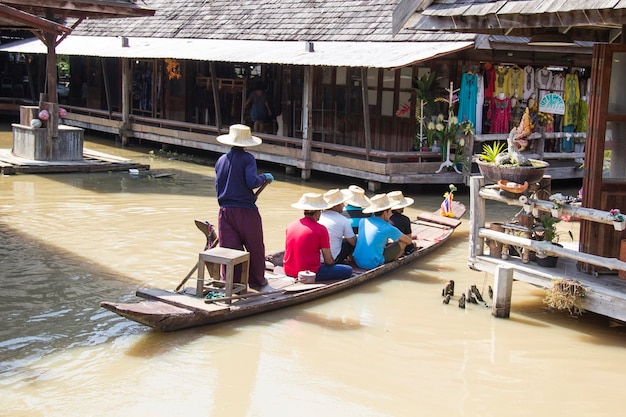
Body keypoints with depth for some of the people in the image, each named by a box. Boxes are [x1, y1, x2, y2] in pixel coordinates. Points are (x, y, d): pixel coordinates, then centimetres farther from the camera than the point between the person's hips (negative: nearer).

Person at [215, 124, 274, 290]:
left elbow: (218, 187, 15)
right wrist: (265, 178, 0)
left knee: (230, 248, 5)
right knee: (255, 247, 11)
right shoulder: (247, 158, -7)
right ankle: (257, 281, 21)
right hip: (246, 210, -4)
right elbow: (252, 182, -18)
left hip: (225, 210, 4)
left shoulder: (221, 160, 10)